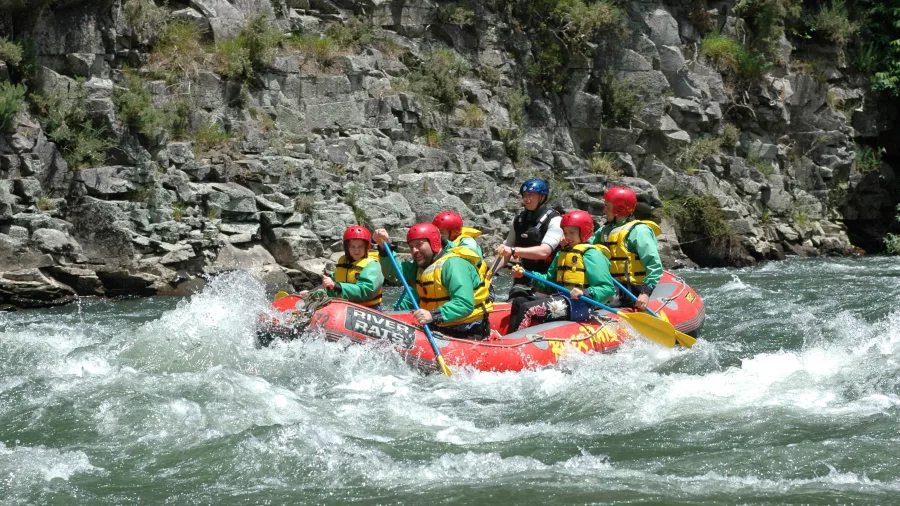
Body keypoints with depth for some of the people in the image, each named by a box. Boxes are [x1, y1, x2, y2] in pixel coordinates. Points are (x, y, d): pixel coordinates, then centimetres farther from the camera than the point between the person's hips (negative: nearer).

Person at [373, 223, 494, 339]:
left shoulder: (454, 265, -18)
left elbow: (465, 304, -29)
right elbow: (393, 273, 5)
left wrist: (433, 316, -39)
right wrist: (384, 247, -7)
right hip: (441, 329, 9)